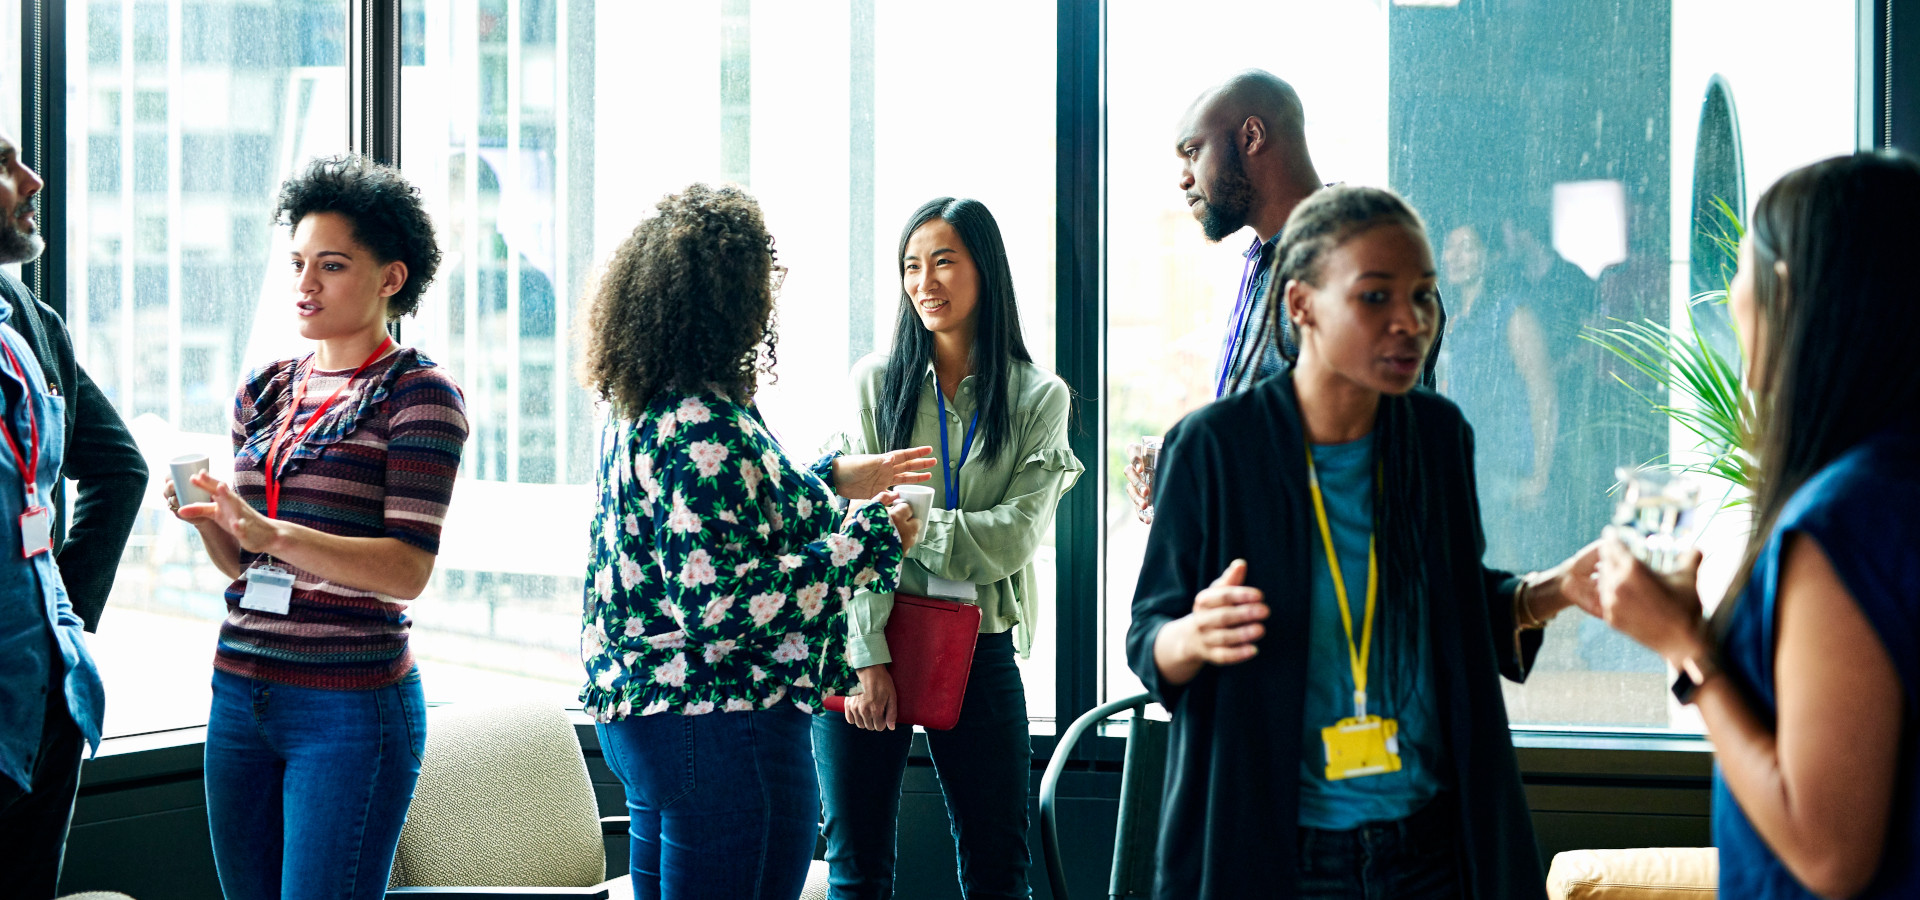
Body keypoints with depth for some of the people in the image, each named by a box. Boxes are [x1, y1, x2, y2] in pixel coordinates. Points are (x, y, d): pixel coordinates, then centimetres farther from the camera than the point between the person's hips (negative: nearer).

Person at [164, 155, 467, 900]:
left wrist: (272, 534, -25)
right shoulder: (265, 391, 13)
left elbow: (408, 570, -15)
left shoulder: (419, 395, -6)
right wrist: (209, 520, -5)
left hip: (351, 705, -6)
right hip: (241, 691, 6)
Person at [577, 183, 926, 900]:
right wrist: (869, 540, -18)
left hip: (636, 711, 11)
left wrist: (835, 479, 26)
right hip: (719, 725, -11)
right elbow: (716, 600, -25)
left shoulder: (640, 415, 11)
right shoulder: (702, 427, -21)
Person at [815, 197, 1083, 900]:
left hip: (979, 651, 0)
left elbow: (1013, 538, -7)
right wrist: (868, 657, -13)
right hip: (870, 642, 0)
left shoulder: (1039, 398, 4)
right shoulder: (875, 382, 4)